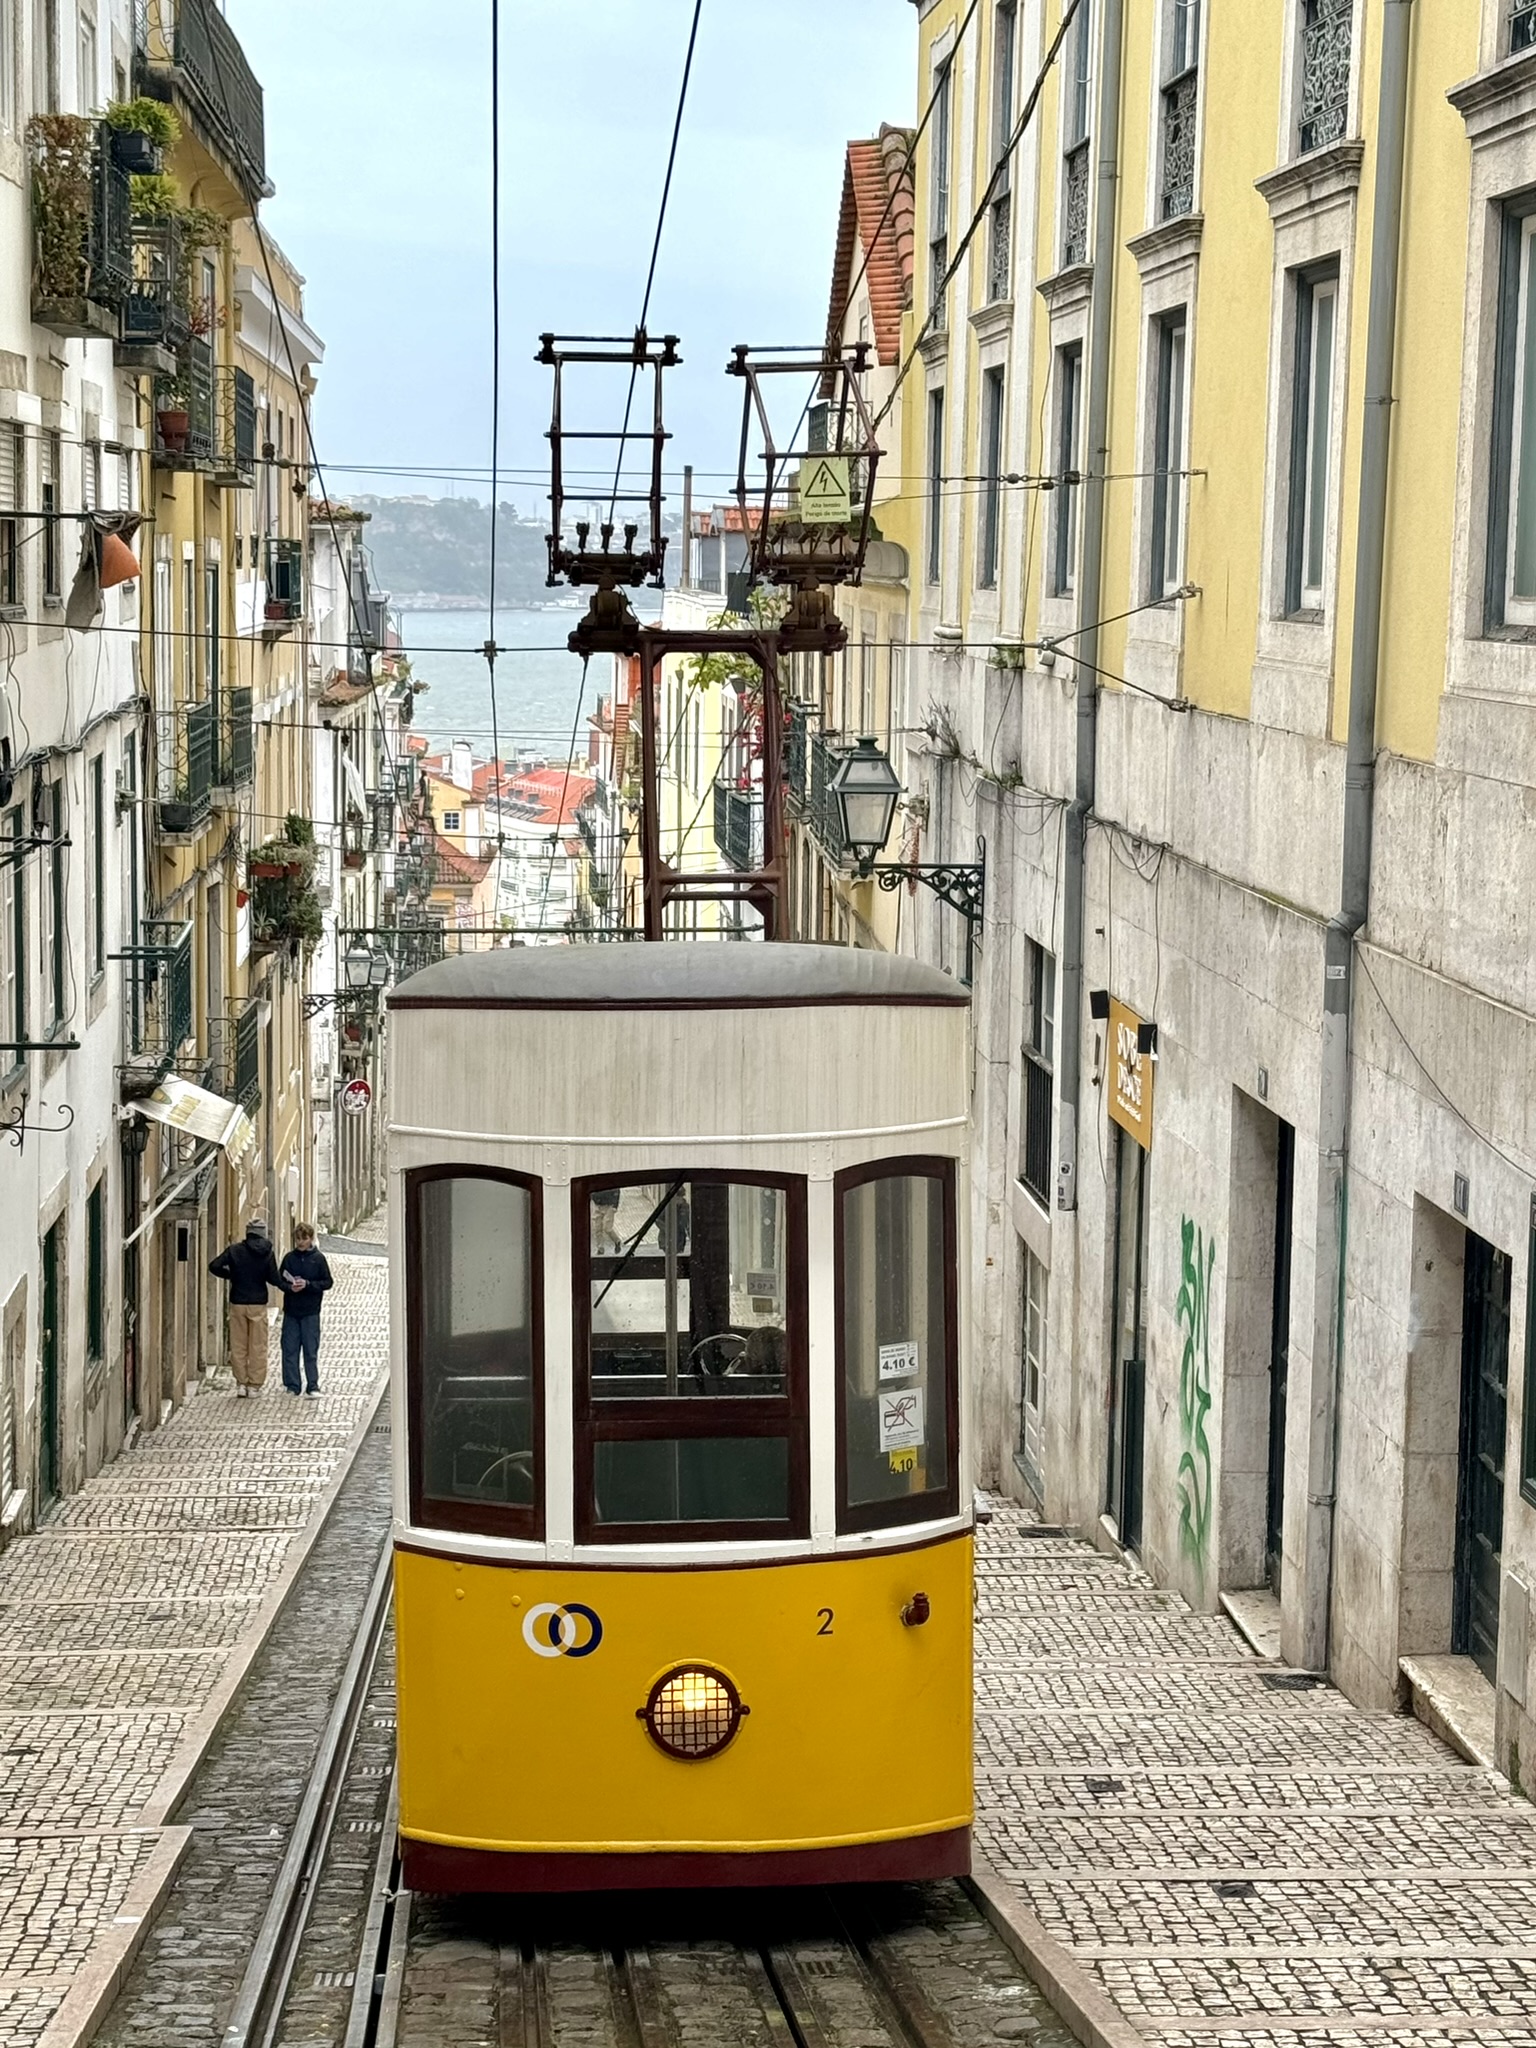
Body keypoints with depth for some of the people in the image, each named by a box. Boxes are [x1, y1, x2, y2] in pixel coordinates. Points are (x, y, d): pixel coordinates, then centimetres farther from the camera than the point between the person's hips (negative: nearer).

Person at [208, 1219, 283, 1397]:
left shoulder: (234, 1250, -5)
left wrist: (230, 1275, 6)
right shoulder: (267, 1253, -7)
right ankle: (255, 1384, 9)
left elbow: (214, 1266, -10)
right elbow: (276, 1280, -8)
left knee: (238, 1346, 11)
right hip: (258, 1304, -1)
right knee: (258, 1347, 8)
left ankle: (241, 1383, 11)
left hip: (237, 1303, 1)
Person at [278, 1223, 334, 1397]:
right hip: (291, 1311, 2)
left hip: (310, 1312, -2)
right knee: (290, 1350, 4)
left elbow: (327, 1282, -2)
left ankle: (313, 1386, 7)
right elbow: (279, 1280, 9)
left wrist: (308, 1284, -15)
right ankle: (292, 1386, 12)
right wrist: (290, 1287, -12)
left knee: (311, 1351, 0)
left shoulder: (318, 1258, -1)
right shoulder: (289, 1258, 5)